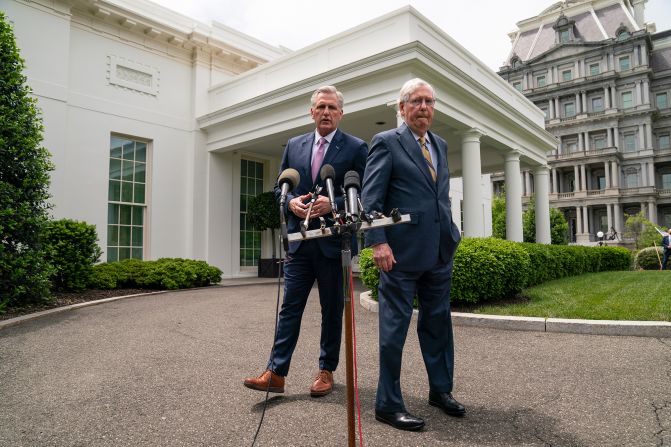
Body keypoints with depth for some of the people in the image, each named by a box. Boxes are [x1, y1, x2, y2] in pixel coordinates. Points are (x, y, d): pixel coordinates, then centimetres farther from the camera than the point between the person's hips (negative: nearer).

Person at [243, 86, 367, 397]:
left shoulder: (356, 148, -1)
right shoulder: (294, 146, 11)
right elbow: (280, 187, 14)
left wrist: (333, 204, -19)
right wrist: (291, 202, -7)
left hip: (334, 242, -3)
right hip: (299, 240, 3)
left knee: (332, 309, 9)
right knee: (290, 306, 4)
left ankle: (326, 371, 23)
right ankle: (276, 373, 9)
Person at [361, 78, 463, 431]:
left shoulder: (440, 145, 17)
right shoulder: (386, 142, -4)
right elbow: (370, 197, -10)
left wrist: (451, 235, 15)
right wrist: (378, 242, -19)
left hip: (440, 250, 7)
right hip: (402, 250, -7)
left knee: (438, 323, 16)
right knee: (395, 326, 1)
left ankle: (441, 390, 33)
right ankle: (388, 404, 14)